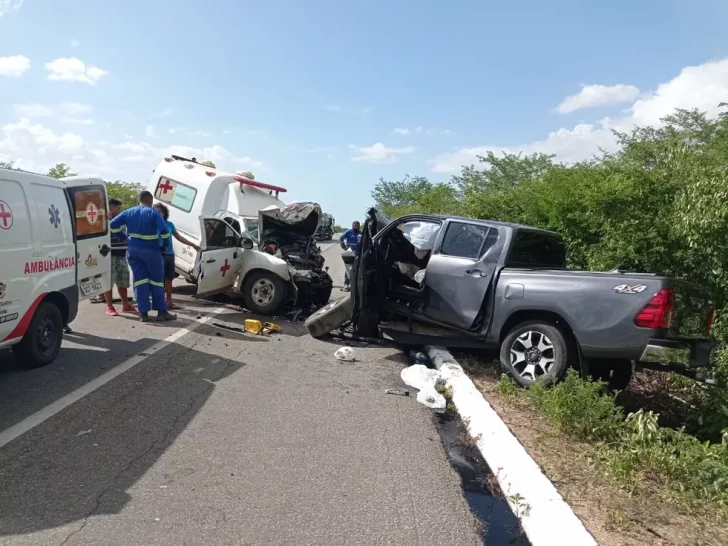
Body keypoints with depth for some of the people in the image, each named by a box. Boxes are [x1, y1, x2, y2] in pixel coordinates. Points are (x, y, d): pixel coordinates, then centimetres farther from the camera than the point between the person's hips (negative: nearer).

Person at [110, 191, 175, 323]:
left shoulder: (128, 212, 7)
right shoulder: (154, 213, -7)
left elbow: (112, 225, 4)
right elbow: (164, 230, -19)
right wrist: (166, 245, -5)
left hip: (133, 251, 4)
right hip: (151, 251, -4)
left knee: (140, 281, 7)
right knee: (156, 281, 4)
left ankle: (143, 313, 3)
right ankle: (162, 312, 5)